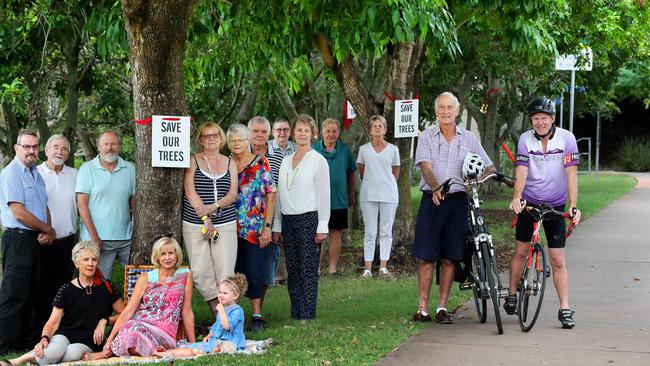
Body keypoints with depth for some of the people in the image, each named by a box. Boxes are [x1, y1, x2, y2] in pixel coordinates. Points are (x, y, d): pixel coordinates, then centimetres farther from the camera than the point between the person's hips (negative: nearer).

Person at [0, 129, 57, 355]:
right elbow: (19, 213, -18)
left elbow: (44, 207, 20)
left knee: (29, 296, 12)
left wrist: (48, 232, 0)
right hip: (18, 240, -9)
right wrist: (49, 230, -8)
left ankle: (23, 343, 20)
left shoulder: (35, 173, 16)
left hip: (37, 241, 9)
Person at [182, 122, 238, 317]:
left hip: (225, 224, 1)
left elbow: (233, 194, 4)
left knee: (225, 272, -7)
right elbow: (190, 192, -4)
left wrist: (213, 207, -14)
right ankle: (218, 314, 1)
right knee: (201, 272, -9)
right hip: (195, 225, -1)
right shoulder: (193, 161, 7)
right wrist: (205, 218, -13)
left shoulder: (230, 163, 14)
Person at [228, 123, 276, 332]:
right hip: (231, 229, 3)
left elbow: (271, 195, -4)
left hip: (256, 229, -3)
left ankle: (257, 315, 6)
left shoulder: (261, 163, -1)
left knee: (256, 272, -1)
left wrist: (267, 226, -10)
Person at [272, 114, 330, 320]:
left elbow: (324, 194, -5)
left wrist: (322, 226, -10)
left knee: (308, 268, -7)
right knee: (292, 269, 6)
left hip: (309, 218, -5)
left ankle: (307, 314, -5)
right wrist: (277, 225, 13)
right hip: (288, 219, 5)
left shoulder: (318, 160, -2)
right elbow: (279, 194, 16)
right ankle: (296, 312, 11)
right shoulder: (286, 161, 13)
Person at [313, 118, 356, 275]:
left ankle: (332, 267, 12)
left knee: (336, 234, 5)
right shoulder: (313, 149, 0)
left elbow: (351, 173, 14)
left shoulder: (345, 150, 6)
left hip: (339, 200, 2)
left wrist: (351, 195, 16)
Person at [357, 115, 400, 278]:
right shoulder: (364, 149, 6)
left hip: (388, 194, 0)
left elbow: (396, 173, 13)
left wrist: (386, 184, 11)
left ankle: (383, 266, 5)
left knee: (386, 232, 1)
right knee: (369, 232, 0)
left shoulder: (393, 149, 4)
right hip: (368, 195, 0)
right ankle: (368, 267, 0)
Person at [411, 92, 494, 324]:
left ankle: (442, 307, 10)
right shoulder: (427, 136, 4)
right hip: (432, 199, -1)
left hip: (458, 200, 2)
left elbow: (488, 167, 9)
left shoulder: (468, 138, 9)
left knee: (449, 258, 3)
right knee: (425, 256, -3)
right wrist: (436, 188, -28)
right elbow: (426, 167, -9)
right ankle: (423, 308, 1)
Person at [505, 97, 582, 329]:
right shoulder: (525, 139, -7)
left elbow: (571, 173, -17)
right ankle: (512, 294, 28)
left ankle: (565, 310, 0)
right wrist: (516, 197, -32)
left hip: (555, 205, -1)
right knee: (520, 251, 9)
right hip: (528, 203, 1)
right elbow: (521, 170, -15)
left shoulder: (566, 138, -12)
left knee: (558, 260, -3)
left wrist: (573, 206, -26)